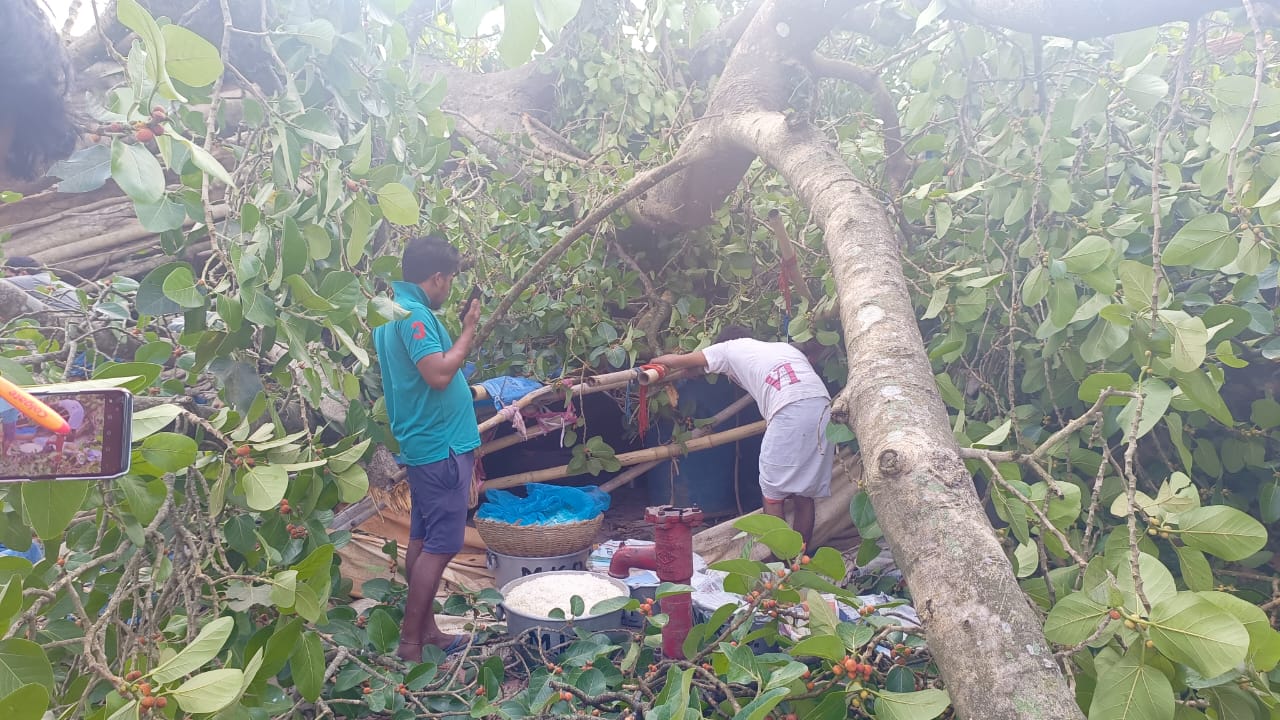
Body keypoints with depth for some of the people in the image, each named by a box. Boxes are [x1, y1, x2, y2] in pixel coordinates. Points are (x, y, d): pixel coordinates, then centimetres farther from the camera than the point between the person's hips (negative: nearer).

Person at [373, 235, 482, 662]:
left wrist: (463, 333, 13)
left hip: (425, 445, 11)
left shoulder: (393, 307, 13)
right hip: (441, 447, -11)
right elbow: (439, 374, -26)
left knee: (423, 540, 15)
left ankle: (426, 629, 25)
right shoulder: (413, 314, -18)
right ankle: (410, 642, 3)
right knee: (440, 546, -4)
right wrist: (468, 332, -14)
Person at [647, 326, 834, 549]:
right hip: (823, 405, 6)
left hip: (790, 410, -6)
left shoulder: (729, 348, 22)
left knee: (772, 493, 7)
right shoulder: (784, 346, 36)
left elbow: (676, 361, 33)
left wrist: (655, 362, 52)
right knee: (804, 494, 14)